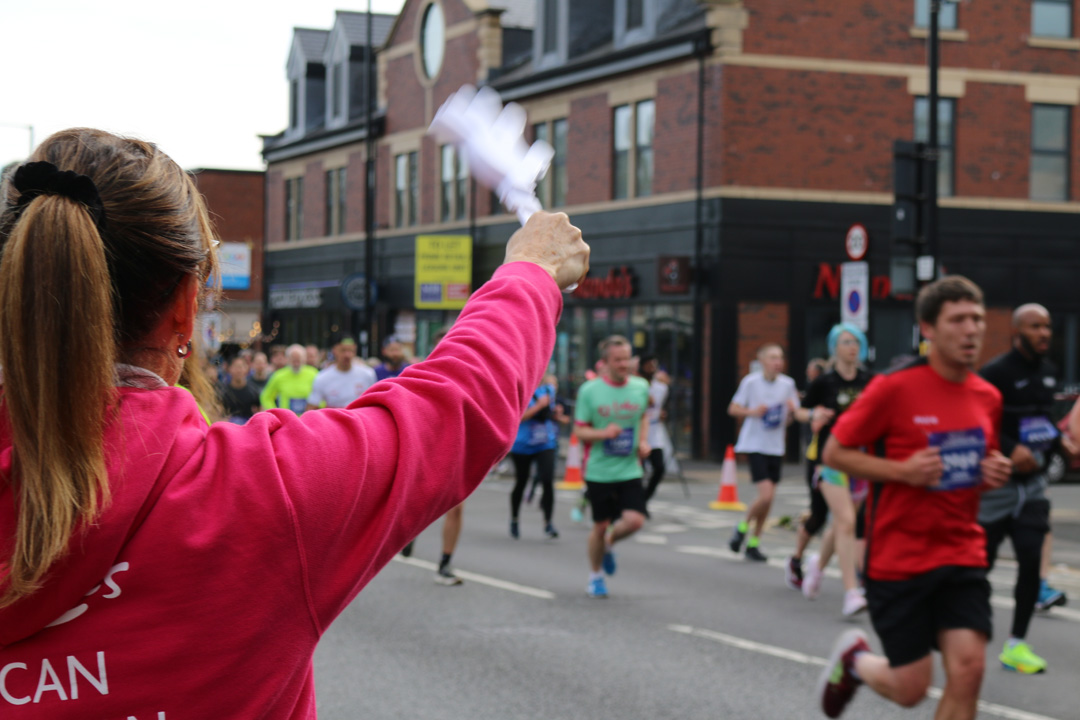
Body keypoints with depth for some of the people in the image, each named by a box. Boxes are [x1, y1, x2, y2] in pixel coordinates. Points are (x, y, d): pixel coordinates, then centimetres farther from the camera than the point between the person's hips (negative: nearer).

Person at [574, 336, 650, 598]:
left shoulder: (641, 387, 2)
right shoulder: (589, 391, -7)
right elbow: (579, 430, -3)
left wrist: (643, 441, 5)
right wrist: (603, 433, -22)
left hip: (630, 470, 2)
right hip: (599, 471, -2)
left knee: (634, 520, -12)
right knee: (600, 525, 6)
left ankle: (609, 543, 23)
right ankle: (595, 575, 30)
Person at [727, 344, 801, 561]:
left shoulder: (788, 384, 3)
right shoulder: (751, 382, -7)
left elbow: (795, 416, 11)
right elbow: (733, 409, -1)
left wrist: (792, 410, -12)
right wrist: (752, 412, -19)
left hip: (776, 447, 5)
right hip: (755, 444, -5)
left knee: (768, 499, 7)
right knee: (766, 495, -16)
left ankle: (753, 543, 21)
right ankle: (742, 527, 10)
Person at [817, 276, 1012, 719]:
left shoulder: (988, 397, 5)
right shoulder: (895, 387, -12)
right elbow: (834, 453, -7)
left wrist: (995, 473, -2)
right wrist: (902, 470, -19)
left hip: (962, 556, 4)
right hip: (897, 560, -4)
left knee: (968, 667, -11)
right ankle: (854, 658, 35)